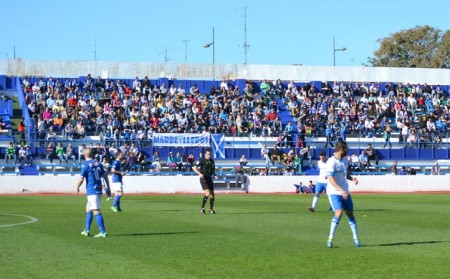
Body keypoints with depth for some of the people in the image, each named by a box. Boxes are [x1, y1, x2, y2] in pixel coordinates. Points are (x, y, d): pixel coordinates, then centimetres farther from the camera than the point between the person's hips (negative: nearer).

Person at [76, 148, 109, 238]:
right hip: (99, 190, 7)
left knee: (96, 211, -8)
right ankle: (87, 230, 21)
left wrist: (77, 188, 5)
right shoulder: (98, 164, 10)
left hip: (91, 191, -7)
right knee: (88, 208, 19)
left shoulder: (86, 165, -9)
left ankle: (103, 232, -13)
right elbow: (105, 176, 12)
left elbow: (81, 179, -12)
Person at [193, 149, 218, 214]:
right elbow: (194, 168, -9)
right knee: (208, 193, -20)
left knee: (212, 194, 5)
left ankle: (211, 209, 18)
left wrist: (214, 175, 4)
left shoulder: (212, 161, 12)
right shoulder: (202, 160, -8)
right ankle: (202, 208, -11)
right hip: (203, 179, -7)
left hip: (209, 178, 7)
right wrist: (200, 174, -23)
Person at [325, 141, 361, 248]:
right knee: (339, 213, -20)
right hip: (334, 192, -7)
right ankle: (330, 238, -10)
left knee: (350, 214, 8)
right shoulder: (331, 162, -15)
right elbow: (331, 179, -21)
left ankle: (355, 238, 19)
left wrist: (351, 178, 0)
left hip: (345, 192, 7)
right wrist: (341, 190, -29)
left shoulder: (345, 160, 9)